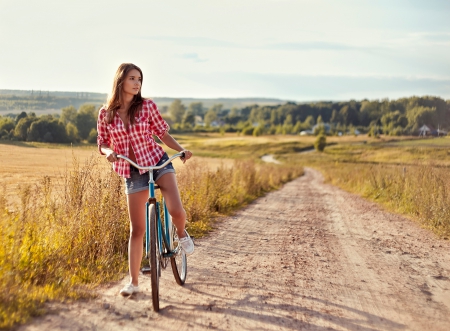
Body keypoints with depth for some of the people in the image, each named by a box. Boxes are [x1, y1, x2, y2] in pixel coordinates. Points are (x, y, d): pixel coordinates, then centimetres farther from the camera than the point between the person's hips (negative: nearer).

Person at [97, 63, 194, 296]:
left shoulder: (147, 106, -4)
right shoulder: (106, 113, -1)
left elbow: (162, 133, 5)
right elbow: (102, 144, 6)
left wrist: (181, 150, -9)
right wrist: (109, 153, -16)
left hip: (158, 163, -1)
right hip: (132, 172, 1)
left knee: (175, 210, -24)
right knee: (137, 229, 2)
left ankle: (182, 233, 13)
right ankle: (133, 282, 13)